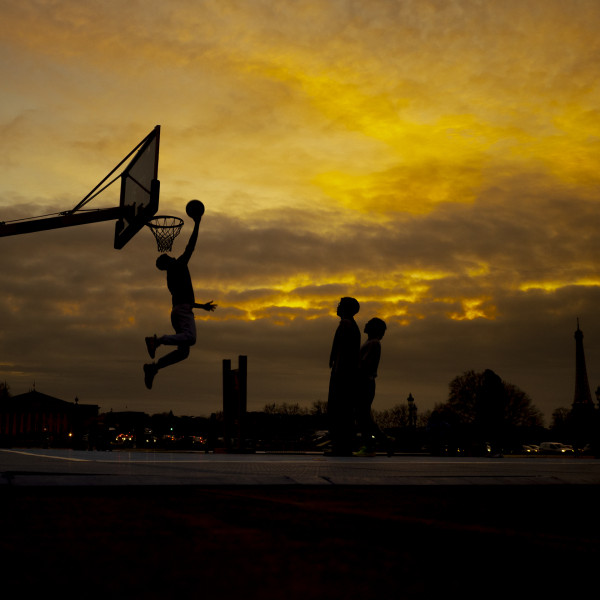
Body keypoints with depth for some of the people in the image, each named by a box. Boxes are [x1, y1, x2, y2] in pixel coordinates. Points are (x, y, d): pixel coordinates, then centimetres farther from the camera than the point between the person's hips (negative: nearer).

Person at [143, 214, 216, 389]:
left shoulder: (170, 278, 29)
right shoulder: (179, 264, 6)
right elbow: (191, 246, 2)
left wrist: (202, 306, 42)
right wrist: (197, 224, 8)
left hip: (176, 309, 9)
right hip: (184, 309, -9)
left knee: (183, 351, 3)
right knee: (190, 338, -30)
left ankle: (153, 367, -8)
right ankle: (157, 340, -42)